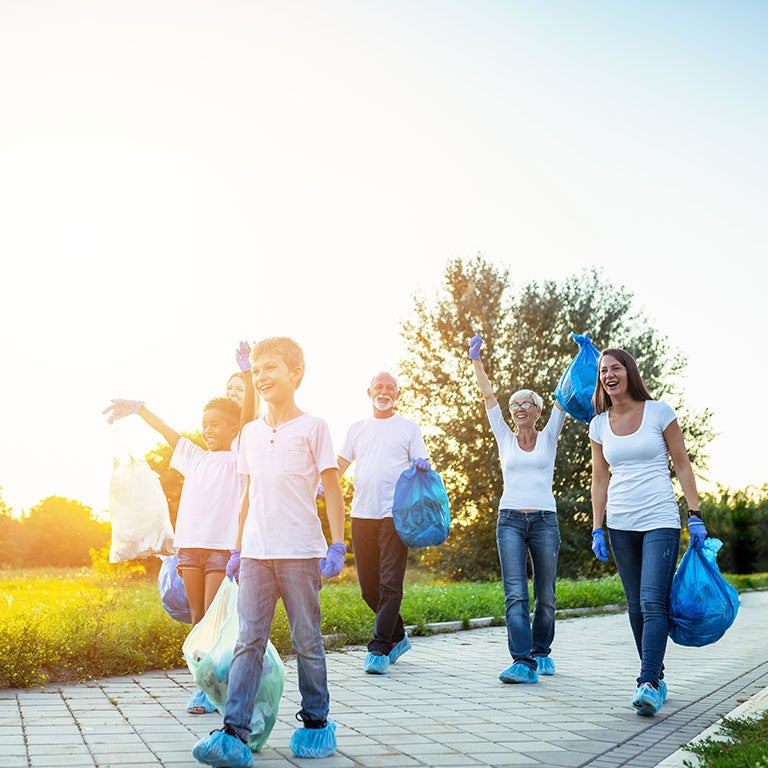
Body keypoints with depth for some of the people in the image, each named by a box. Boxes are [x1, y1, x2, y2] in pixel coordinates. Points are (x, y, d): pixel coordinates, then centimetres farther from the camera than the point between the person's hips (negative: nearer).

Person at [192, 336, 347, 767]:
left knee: (307, 641, 5)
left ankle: (316, 723, 19)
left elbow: (332, 489, -3)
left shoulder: (312, 427, -1)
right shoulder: (251, 433, 14)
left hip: (300, 552, -4)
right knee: (249, 640, -2)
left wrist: (337, 545, -10)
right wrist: (238, 549, 17)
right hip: (256, 554, 4)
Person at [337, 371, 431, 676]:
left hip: (394, 514, -4)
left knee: (390, 584, -9)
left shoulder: (408, 427, 10)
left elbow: (420, 463, 6)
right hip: (362, 513, 4)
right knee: (368, 585, 6)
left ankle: (379, 649, -5)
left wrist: (422, 465, -18)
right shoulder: (357, 428, 18)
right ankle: (397, 636, 25)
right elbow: (342, 462, 13)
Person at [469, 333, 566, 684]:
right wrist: (475, 358, 12)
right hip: (510, 520, 0)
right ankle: (523, 662, -18)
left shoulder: (548, 438, 10)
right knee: (516, 594, -13)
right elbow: (487, 394, 12)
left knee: (545, 597, 6)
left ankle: (541, 652, 24)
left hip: (544, 521, 0)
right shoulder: (505, 438, 12)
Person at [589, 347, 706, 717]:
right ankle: (655, 676, 17)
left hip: (660, 521, -4)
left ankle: (649, 683, -15)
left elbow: (682, 465, 2)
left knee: (653, 602, -14)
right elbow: (600, 480, 12)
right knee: (636, 604, 7)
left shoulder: (659, 412, -2)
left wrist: (695, 516, -3)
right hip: (620, 525, 4)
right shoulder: (599, 425, 8)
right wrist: (597, 529, 7)